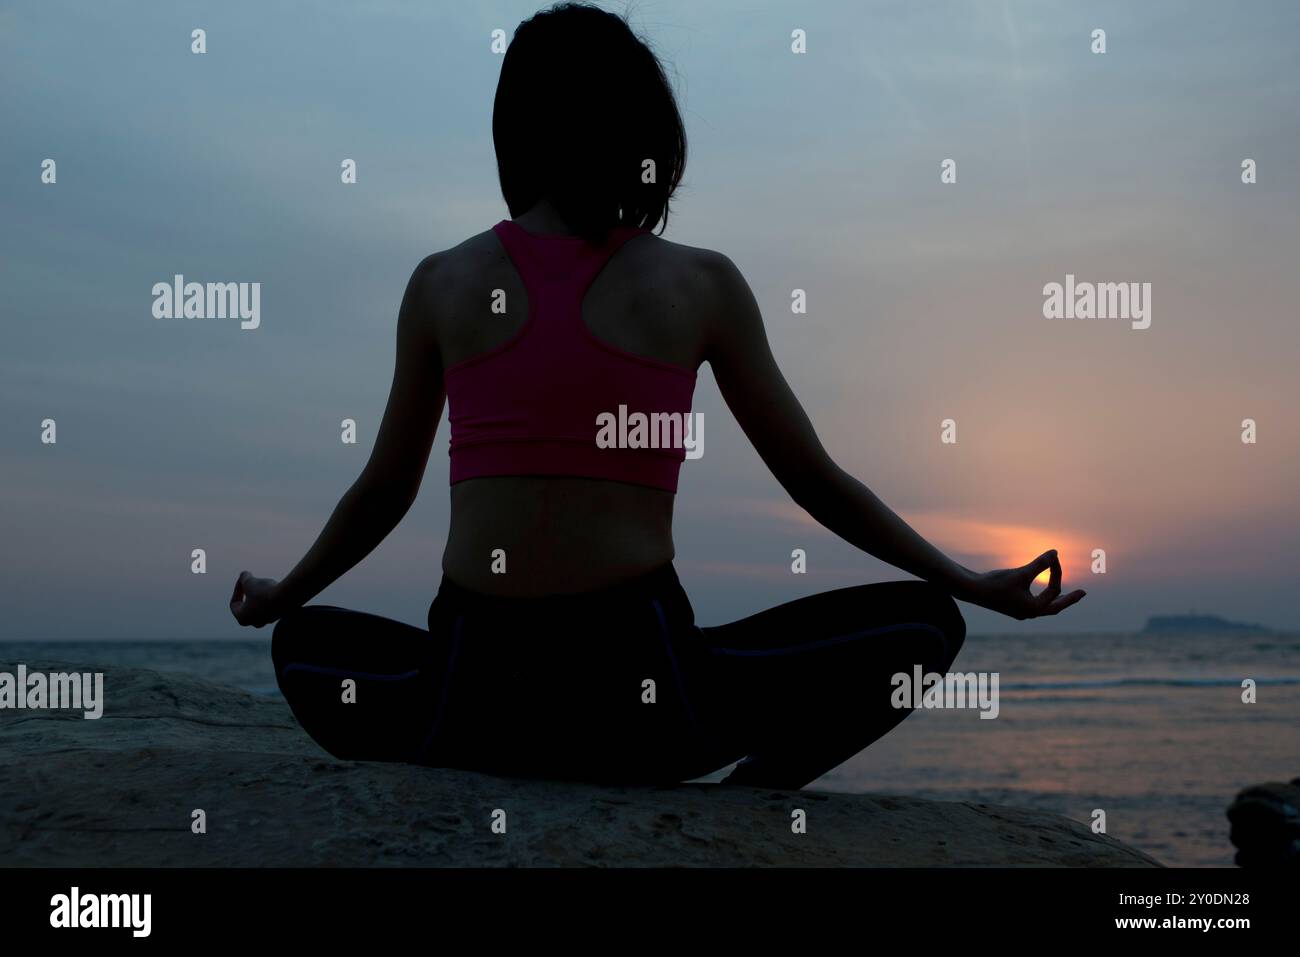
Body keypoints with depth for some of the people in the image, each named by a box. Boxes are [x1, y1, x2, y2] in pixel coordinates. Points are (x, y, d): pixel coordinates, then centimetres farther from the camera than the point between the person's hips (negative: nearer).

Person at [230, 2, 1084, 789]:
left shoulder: (441, 284, 7)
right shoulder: (702, 285, 2)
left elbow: (384, 491, 16)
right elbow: (814, 481, 7)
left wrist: (277, 600, 35)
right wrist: (974, 586, 20)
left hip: (470, 703, 3)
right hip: (642, 699, -2)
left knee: (307, 643, 34)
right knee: (923, 623, 14)